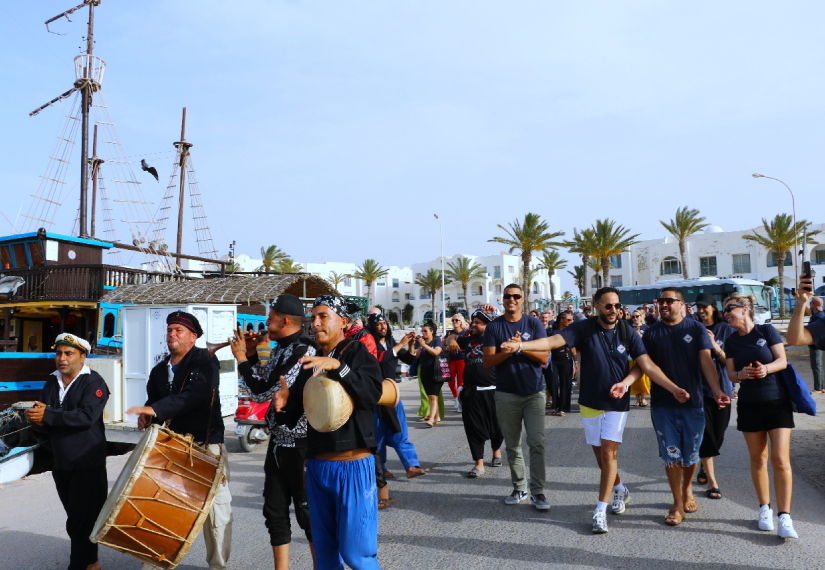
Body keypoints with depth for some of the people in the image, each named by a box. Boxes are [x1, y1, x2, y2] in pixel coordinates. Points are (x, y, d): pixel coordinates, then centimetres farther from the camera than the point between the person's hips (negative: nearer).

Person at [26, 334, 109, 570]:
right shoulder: (51, 384, 12)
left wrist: (49, 415, -23)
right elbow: (39, 422, 8)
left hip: (87, 464, -6)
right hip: (61, 462, 6)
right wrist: (39, 420, -15)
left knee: (82, 519, -3)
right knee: (75, 516, 15)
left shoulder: (93, 382, -9)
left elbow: (87, 416, -23)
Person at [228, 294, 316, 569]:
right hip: (279, 441, 9)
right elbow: (263, 386, 15)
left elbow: (262, 391, -21)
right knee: (274, 510, 15)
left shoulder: (303, 351, -21)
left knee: (307, 511, 4)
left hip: (299, 445, -9)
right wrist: (251, 355, 7)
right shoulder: (279, 349, 9)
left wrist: (241, 358, -8)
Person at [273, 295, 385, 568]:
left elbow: (373, 393, -23)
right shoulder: (309, 362, 12)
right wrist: (283, 406, -9)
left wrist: (337, 366, -30)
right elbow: (293, 415, 12)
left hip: (353, 465, -6)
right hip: (316, 465, 6)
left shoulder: (356, 351, -4)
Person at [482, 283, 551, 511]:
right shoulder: (494, 327, 3)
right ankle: (519, 488, 21)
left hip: (534, 392, -1)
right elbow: (488, 361, -4)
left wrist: (521, 347, -17)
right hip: (506, 394, 1)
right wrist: (509, 350, -18)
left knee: (537, 443, -6)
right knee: (512, 445, 8)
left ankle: (538, 491, 2)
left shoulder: (534, 324, 3)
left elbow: (544, 357, -4)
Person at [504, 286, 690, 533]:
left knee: (609, 451, -8)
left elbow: (647, 365, -7)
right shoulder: (583, 329, -9)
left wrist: (674, 389, -16)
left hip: (617, 402, -1)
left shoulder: (627, 332, -6)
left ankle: (601, 510, -1)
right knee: (600, 453, 12)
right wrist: (520, 345, -36)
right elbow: (553, 341, -21)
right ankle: (620, 489, 38)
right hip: (590, 402, 1)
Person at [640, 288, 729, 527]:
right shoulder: (651, 333, 3)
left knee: (691, 454, 9)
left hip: (693, 402, 0)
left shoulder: (696, 329, 0)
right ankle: (678, 504, 16)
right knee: (671, 455, 3)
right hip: (662, 404, 1)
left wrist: (717, 390, -24)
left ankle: (688, 489, 38)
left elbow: (706, 361, -10)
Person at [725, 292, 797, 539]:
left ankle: (784, 517, -4)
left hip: (777, 401, -3)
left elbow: (783, 361, -6)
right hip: (749, 405, 3)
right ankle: (765, 509, 22)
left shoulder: (767, 330, -3)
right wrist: (741, 374, -20)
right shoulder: (731, 342, 7)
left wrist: (766, 368, -26)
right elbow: (731, 373, 3)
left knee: (780, 460, -9)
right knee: (758, 459, 8)